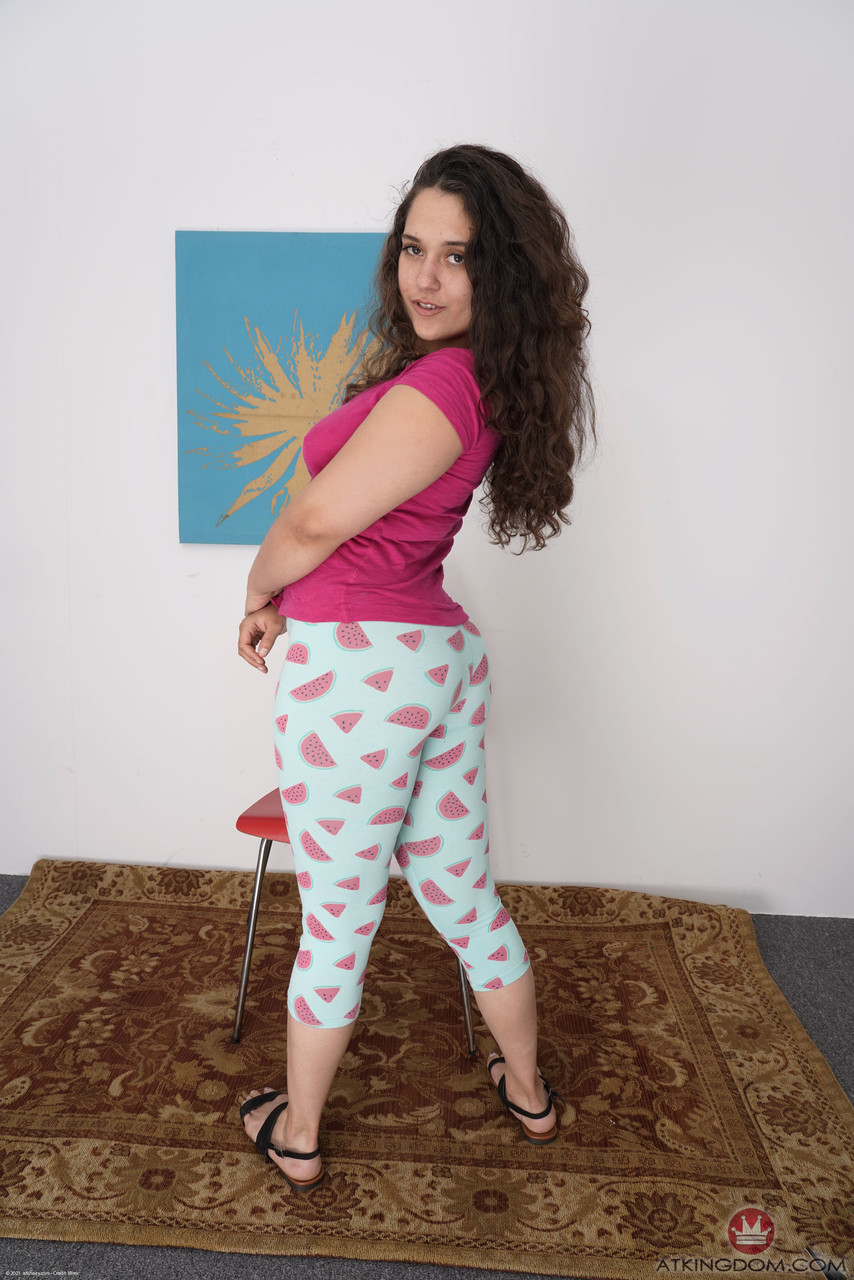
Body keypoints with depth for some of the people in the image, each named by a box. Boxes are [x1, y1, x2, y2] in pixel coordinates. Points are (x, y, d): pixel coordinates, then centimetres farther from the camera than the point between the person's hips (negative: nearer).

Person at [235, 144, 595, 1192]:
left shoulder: (440, 385, -18)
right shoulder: (487, 385, 11)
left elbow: (315, 523, -16)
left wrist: (259, 593, 3)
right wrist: (289, 607, 15)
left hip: (360, 665, -9)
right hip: (444, 654, 9)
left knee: (336, 920, 10)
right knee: (462, 893, 23)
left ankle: (296, 1138, 34)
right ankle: (528, 1092, 43)